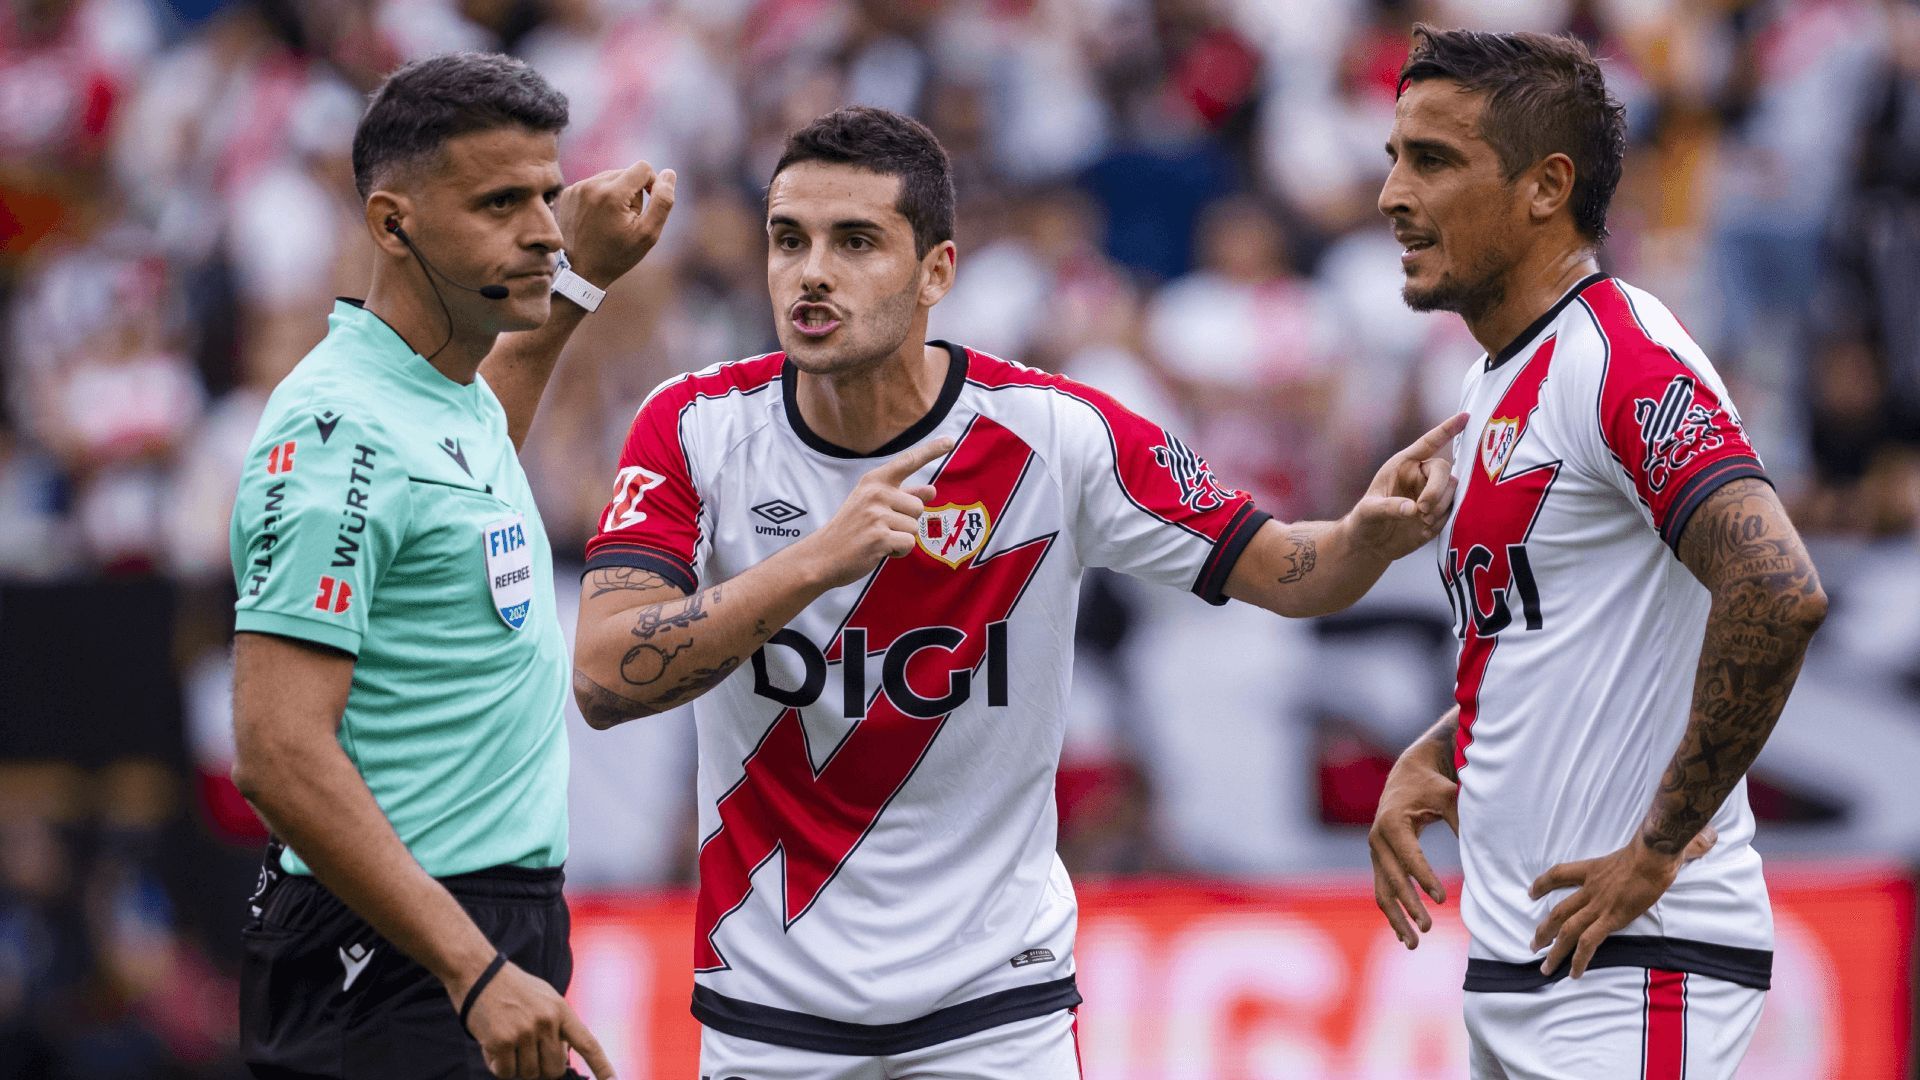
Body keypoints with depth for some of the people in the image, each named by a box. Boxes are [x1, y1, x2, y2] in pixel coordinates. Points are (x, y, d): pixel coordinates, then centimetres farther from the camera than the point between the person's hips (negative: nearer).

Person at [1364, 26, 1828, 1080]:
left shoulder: (1623, 357, -14)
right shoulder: (1494, 384, 17)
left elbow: (1779, 594, -28)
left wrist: (1660, 845, -22)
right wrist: (1430, 759, 12)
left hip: (1631, 970, -10)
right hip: (1510, 964, 10)